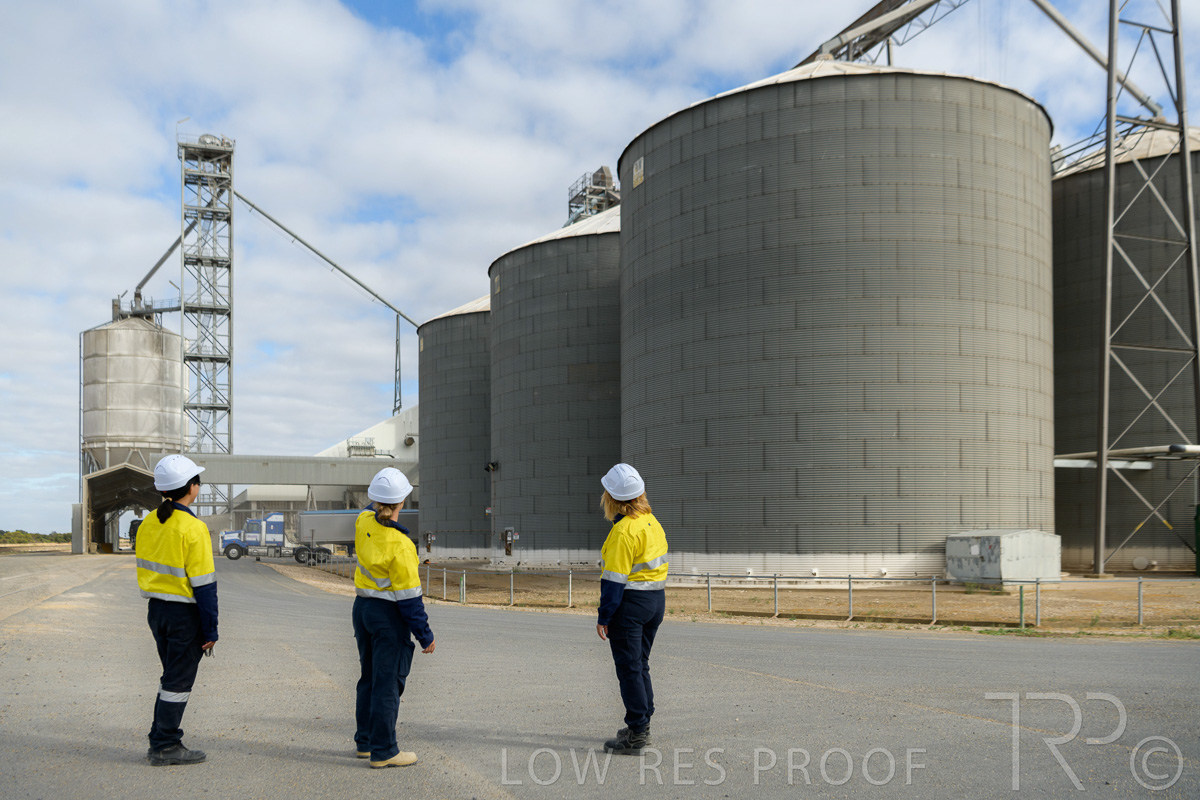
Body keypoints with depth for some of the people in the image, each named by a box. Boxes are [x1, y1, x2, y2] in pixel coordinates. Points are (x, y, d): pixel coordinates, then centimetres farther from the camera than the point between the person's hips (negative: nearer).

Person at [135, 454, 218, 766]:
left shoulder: (148, 524, 5)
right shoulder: (192, 529, -18)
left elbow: (145, 572, 11)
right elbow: (204, 584, -18)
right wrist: (210, 630, -13)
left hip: (156, 609, 8)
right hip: (185, 614, -8)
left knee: (172, 676, 20)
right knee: (178, 681, 3)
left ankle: (161, 739, 25)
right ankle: (165, 747, 9)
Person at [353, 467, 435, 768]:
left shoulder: (364, 522, -6)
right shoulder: (399, 544, -24)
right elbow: (409, 596, -19)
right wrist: (425, 635, -12)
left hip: (362, 607, 8)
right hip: (389, 615, -8)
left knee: (369, 678, 20)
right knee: (387, 684, 1)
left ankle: (365, 741, 30)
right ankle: (383, 751, 8)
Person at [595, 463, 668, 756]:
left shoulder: (624, 530, -19)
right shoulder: (653, 522, 8)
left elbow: (615, 578, -20)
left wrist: (603, 616, -14)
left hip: (630, 601, -9)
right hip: (656, 599, 9)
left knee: (629, 669, -1)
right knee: (640, 665, 18)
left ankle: (636, 735, 3)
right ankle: (642, 726, 25)